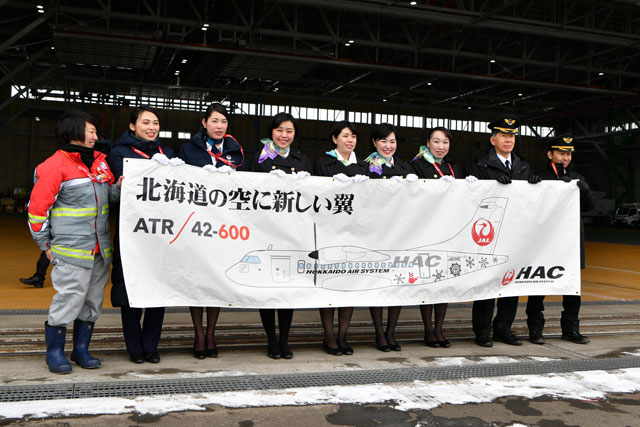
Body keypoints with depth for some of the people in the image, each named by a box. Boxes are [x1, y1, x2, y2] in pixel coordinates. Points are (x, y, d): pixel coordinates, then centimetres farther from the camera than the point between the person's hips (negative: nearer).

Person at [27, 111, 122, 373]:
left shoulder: (99, 161, 14)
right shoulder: (55, 165, -7)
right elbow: (37, 207, -6)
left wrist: (118, 187, 2)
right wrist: (46, 245, -3)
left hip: (100, 251, 7)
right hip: (71, 252, -7)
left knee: (92, 302, 12)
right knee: (68, 300, -3)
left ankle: (81, 350, 25)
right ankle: (54, 353, 15)